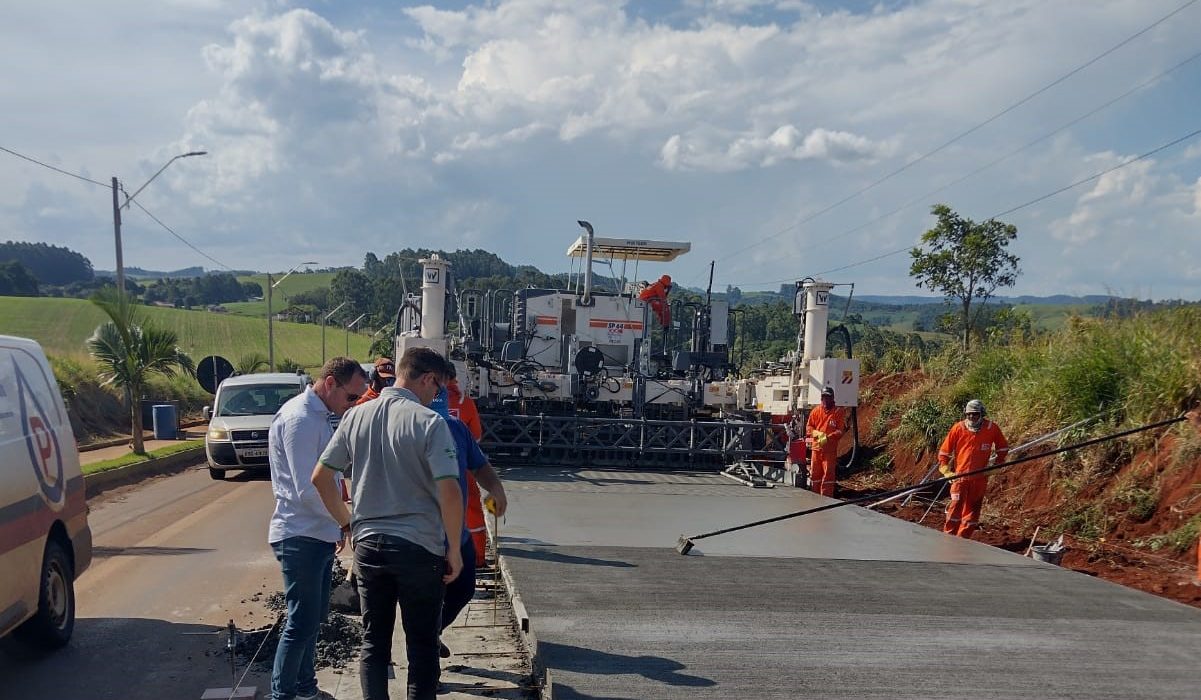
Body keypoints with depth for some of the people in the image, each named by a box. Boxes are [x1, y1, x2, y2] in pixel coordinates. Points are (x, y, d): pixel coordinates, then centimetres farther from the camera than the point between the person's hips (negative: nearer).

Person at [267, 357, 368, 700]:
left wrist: (337, 524, 14)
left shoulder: (318, 416, 11)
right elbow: (308, 491, -24)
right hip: (301, 538, -10)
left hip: (318, 534, 10)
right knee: (302, 623, -3)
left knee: (314, 616, 19)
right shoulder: (300, 419, -20)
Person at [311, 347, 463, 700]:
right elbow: (450, 492, -20)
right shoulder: (429, 422, -13)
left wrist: (347, 523, 16)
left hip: (368, 543, 4)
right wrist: (454, 550, -8)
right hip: (419, 548, -4)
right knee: (422, 645, 9)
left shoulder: (357, 416, 3)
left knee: (373, 641, 14)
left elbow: (320, 477, 5)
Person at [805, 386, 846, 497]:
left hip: (830, 449, -4)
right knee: (815, 473, 8)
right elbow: (808, 426, 10)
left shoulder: (839, 412, 0)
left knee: (828, 473, -5)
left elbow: (841, 430, -6)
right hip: (816, 447, 4)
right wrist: (816, 433, -11)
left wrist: (828, 437, -18)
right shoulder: (815, 411, 10)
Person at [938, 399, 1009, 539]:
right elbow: (944, 451, 1)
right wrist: (946, 472, -6)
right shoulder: (958, 428, -7)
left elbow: (1003, 448, 13)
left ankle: (963, 539, 18)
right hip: (960, 475, -2)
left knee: (973, 509, 8)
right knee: (956, 507, -11)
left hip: (980, 478, 2)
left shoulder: (992, 428, -4)